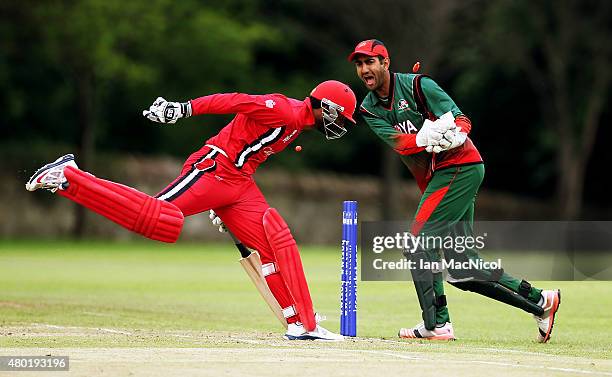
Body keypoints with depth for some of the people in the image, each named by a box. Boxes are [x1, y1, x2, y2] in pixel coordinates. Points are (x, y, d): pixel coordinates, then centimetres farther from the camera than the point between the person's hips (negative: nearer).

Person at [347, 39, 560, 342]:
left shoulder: (417, 85, -8)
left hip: (459, 166, -8)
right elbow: (398, 143, -9)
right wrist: (426, 137, -29)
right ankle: (539, 301, 15)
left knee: (419, 241, -14)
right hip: (433, 178, 8)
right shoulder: (369, 109, 9)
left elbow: (460, 119, -14)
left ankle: (436, 324, -11)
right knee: (463, 271, 7)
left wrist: (454, 134, -37)